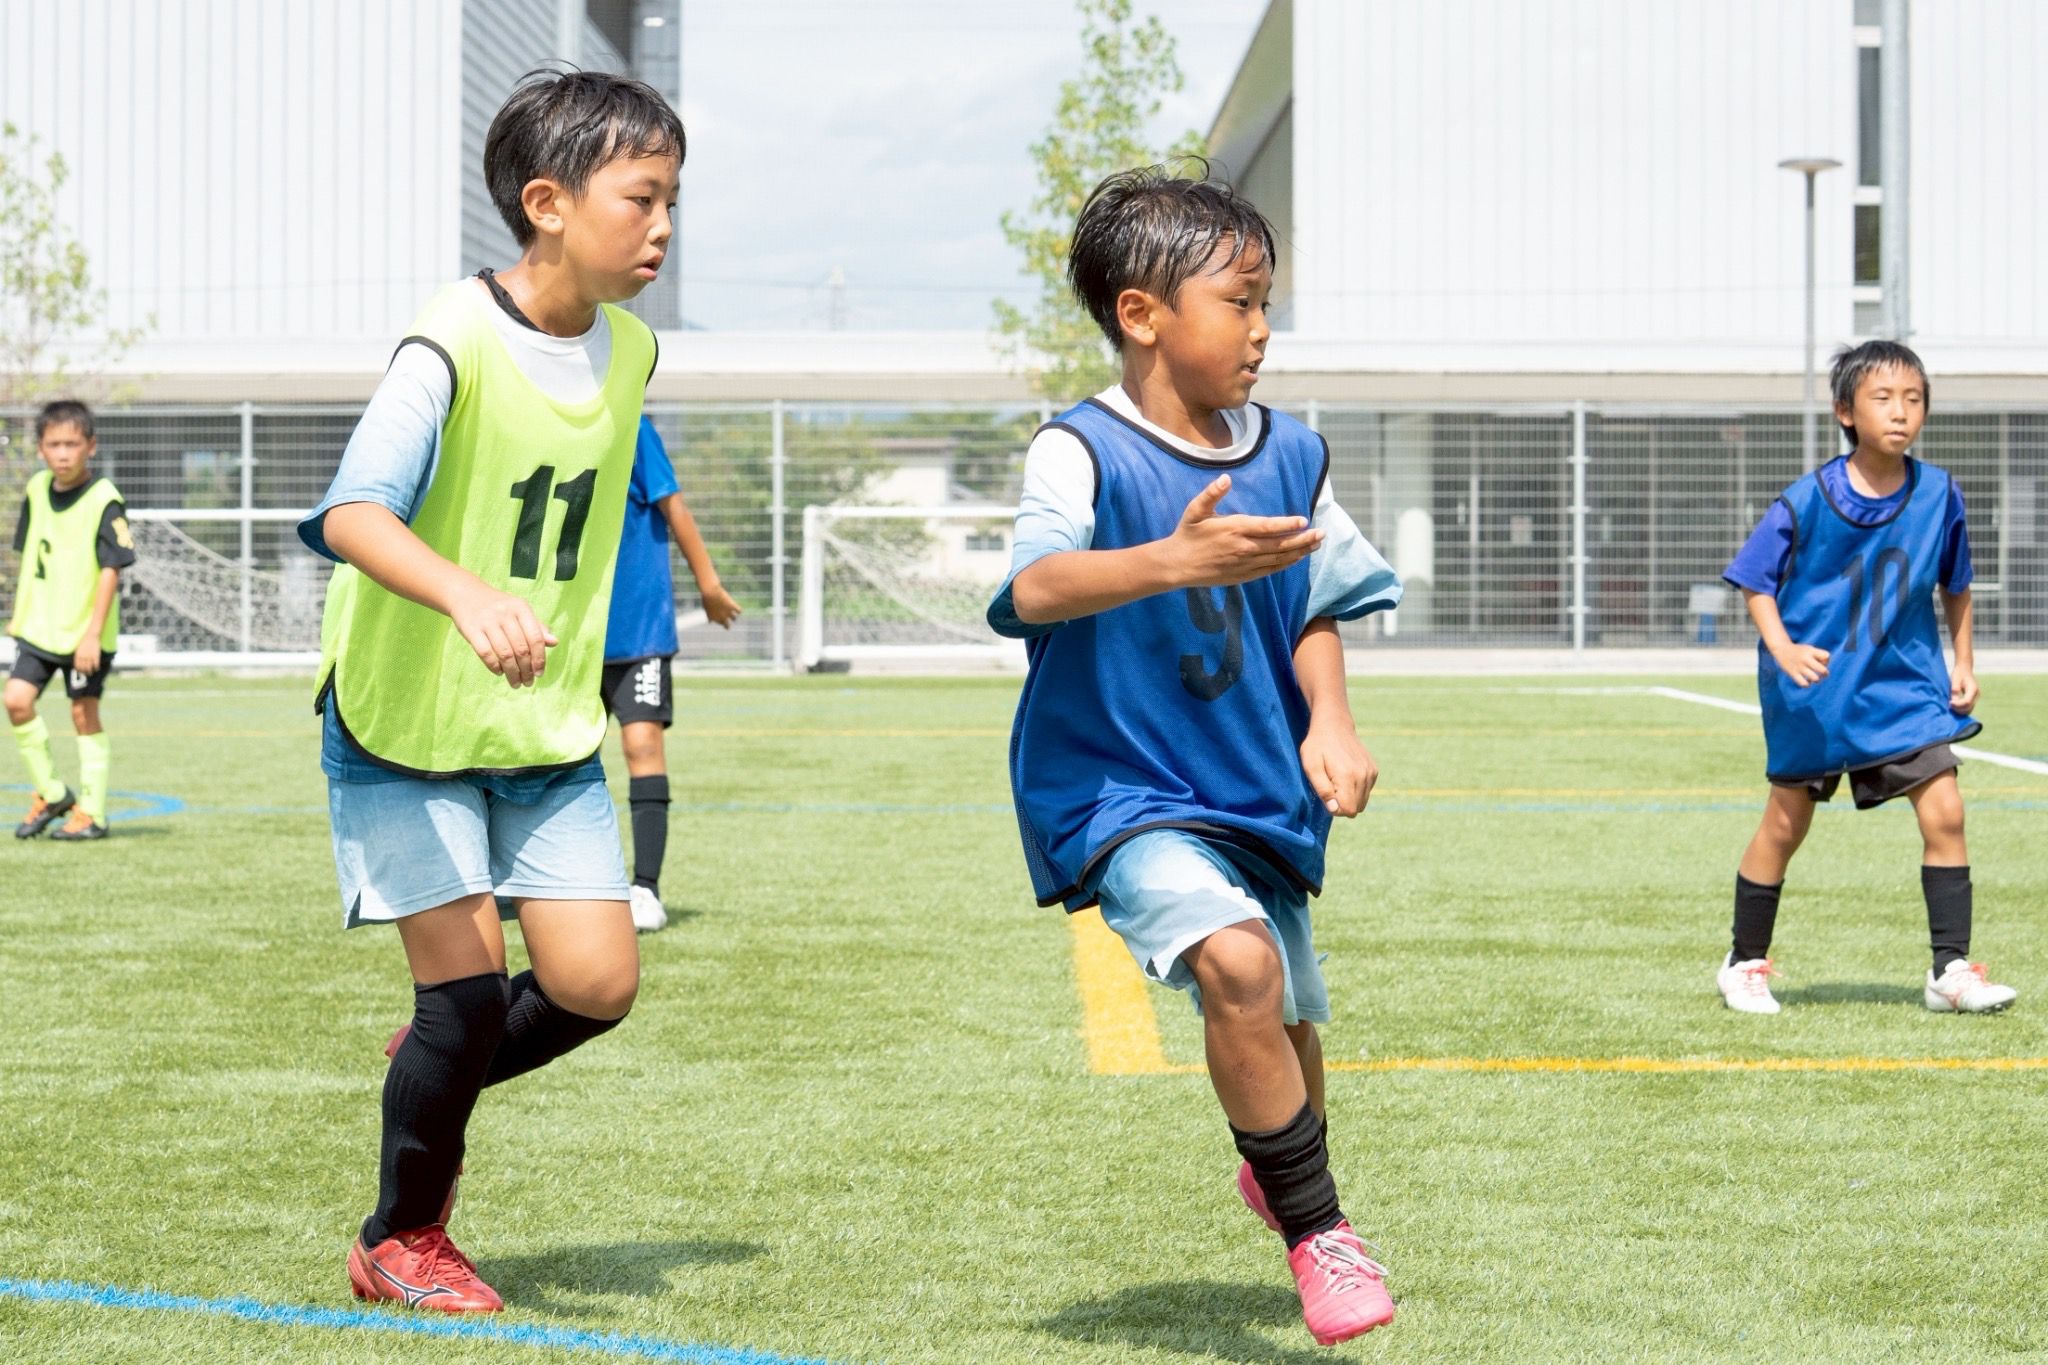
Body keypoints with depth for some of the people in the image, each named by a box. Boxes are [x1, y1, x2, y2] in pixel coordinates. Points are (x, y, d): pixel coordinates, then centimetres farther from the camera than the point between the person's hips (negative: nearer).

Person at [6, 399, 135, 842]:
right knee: (17, 700, -7)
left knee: (84, 713, 1)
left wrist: (93, 633, -20)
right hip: (39, 625, 5)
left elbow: (111, 569, -16)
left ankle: (91, 812, 13)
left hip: (85, 632, -5)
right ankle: (51, 794, 10)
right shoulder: (37, 489, 4)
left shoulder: (103, 500, -14)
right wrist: (20, 612, 16)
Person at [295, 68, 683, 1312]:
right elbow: (350, 512, -37)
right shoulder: (455, 349, -22)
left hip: (551, 724, 6)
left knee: (596, 984, -3)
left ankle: (436, 1070, 29)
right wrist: (467, 596, -54)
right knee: (469, 980, -7)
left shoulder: (631, 352, -1)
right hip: (408, 720, -6)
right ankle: (401, 1241, 16)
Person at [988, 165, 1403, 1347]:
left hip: (1259, 793, 6)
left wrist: (1329, 722, -8)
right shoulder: (1083, 451, -16)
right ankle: (1317, 1230, -11)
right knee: (1236, 959, -28)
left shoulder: (1290, 456, 1)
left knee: (1288, 1020, 16)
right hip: (1122, 794, -6)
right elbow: (1035, 589, -33)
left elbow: (1319, 611, 11)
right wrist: (1174, 560, -49)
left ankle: (1277, 1170, 52)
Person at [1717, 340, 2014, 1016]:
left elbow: (1955, 585, 10)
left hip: (1904, 682, 2)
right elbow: (1755, 581, -9)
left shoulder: (1939, 494, -7)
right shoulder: (1807, 501, -16)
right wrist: (1784, 650, -24)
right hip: (1813, 689, -2)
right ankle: (1744, 964, 25)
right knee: (1785, 824, 8)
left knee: (1944, 811, -10)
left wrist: (1964, 662, 8)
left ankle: (1951, 970, -2)